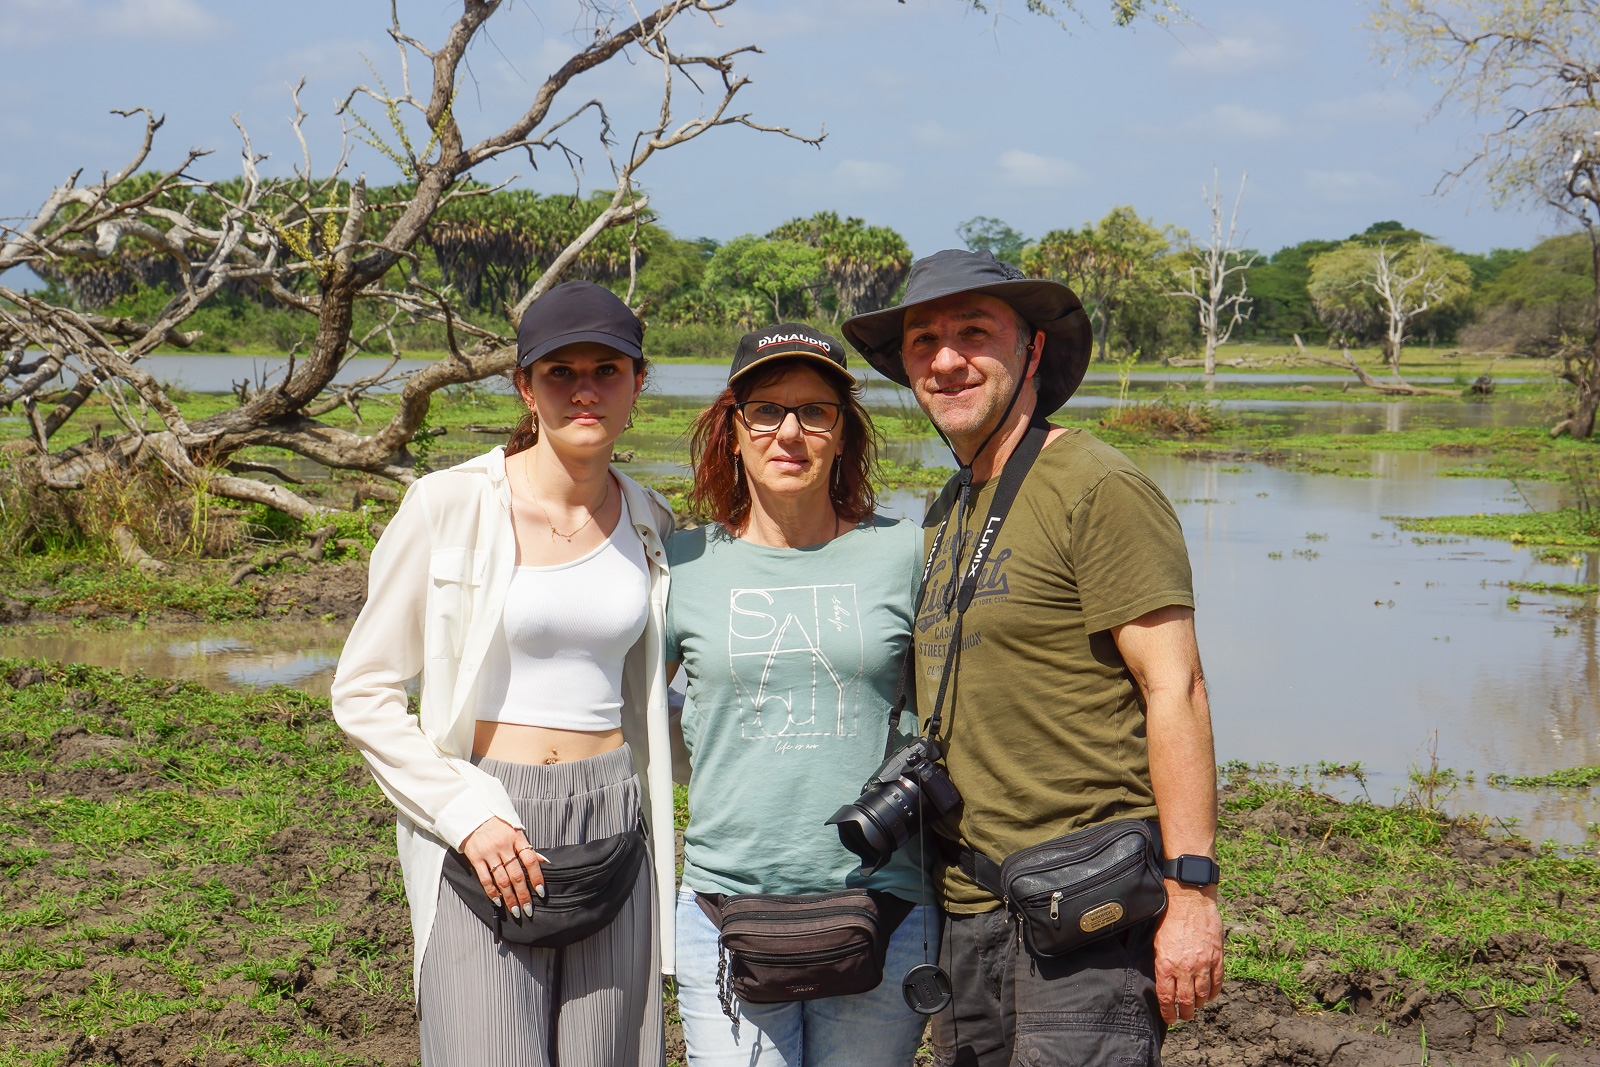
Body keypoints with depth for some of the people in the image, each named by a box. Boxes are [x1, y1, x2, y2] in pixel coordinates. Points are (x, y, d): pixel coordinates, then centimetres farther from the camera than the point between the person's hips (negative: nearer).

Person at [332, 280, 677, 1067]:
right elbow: (362, 692, -3)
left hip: (611, 826, 4)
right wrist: (466, 815, -13)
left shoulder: (650, 524, 8)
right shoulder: (448, 507, -6)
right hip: (480, 833, -4)